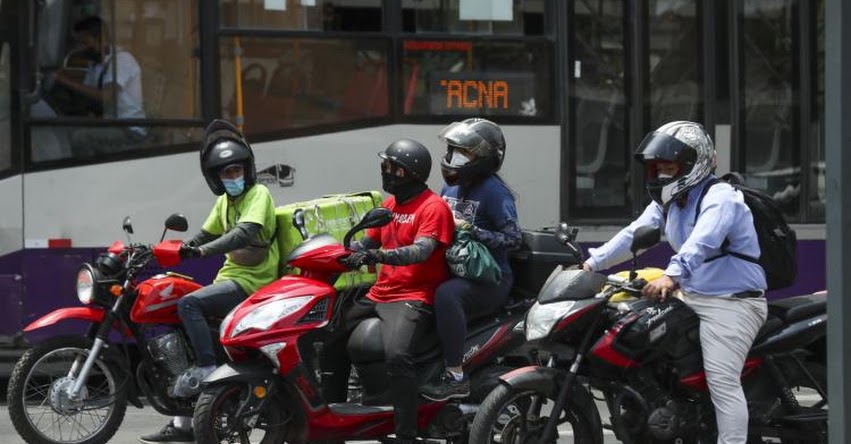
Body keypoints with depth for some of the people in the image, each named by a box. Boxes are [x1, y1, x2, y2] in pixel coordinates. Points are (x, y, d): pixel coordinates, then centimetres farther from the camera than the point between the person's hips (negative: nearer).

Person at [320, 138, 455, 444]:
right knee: (332, 344, 11)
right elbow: (369, 241, 24)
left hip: (414, 298, -10)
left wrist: (378, 256, -38)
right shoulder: (391, 204, 19)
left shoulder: (433, 207, -10)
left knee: (397, 354, -33)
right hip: (380, 294, 10)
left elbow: (421, 251, -25)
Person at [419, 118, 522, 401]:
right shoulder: (451, 187, 15)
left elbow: (513, 238, -16)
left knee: (446, 294, -37)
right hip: (454, 272, 9)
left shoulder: (493, 191, -9)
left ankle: (456, 377, -37)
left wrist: (470, 230, -22)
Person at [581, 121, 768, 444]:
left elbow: (702, 241, -34)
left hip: (731, 302, -10)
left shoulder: (720, 198, -16)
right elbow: (634, 235, 8)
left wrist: (672, 276, -49)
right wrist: (593, 263, -3)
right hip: (690, 295, 10)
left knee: (722, 380, -20)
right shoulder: (669, 201, 14)